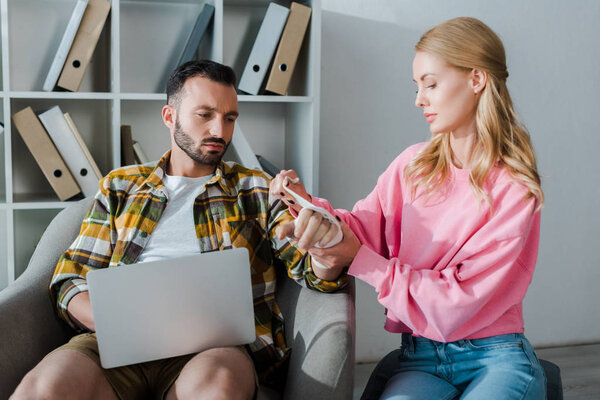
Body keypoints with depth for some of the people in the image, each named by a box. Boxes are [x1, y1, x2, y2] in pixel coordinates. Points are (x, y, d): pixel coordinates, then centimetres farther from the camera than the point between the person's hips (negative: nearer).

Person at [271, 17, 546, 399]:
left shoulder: (515, 189, -9)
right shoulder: (412, 165, 7)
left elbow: (459, 299, -14)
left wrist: (359, 259, -16)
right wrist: (311, 207, -16)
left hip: (494, 358, -2)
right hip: (419, 356, 2)